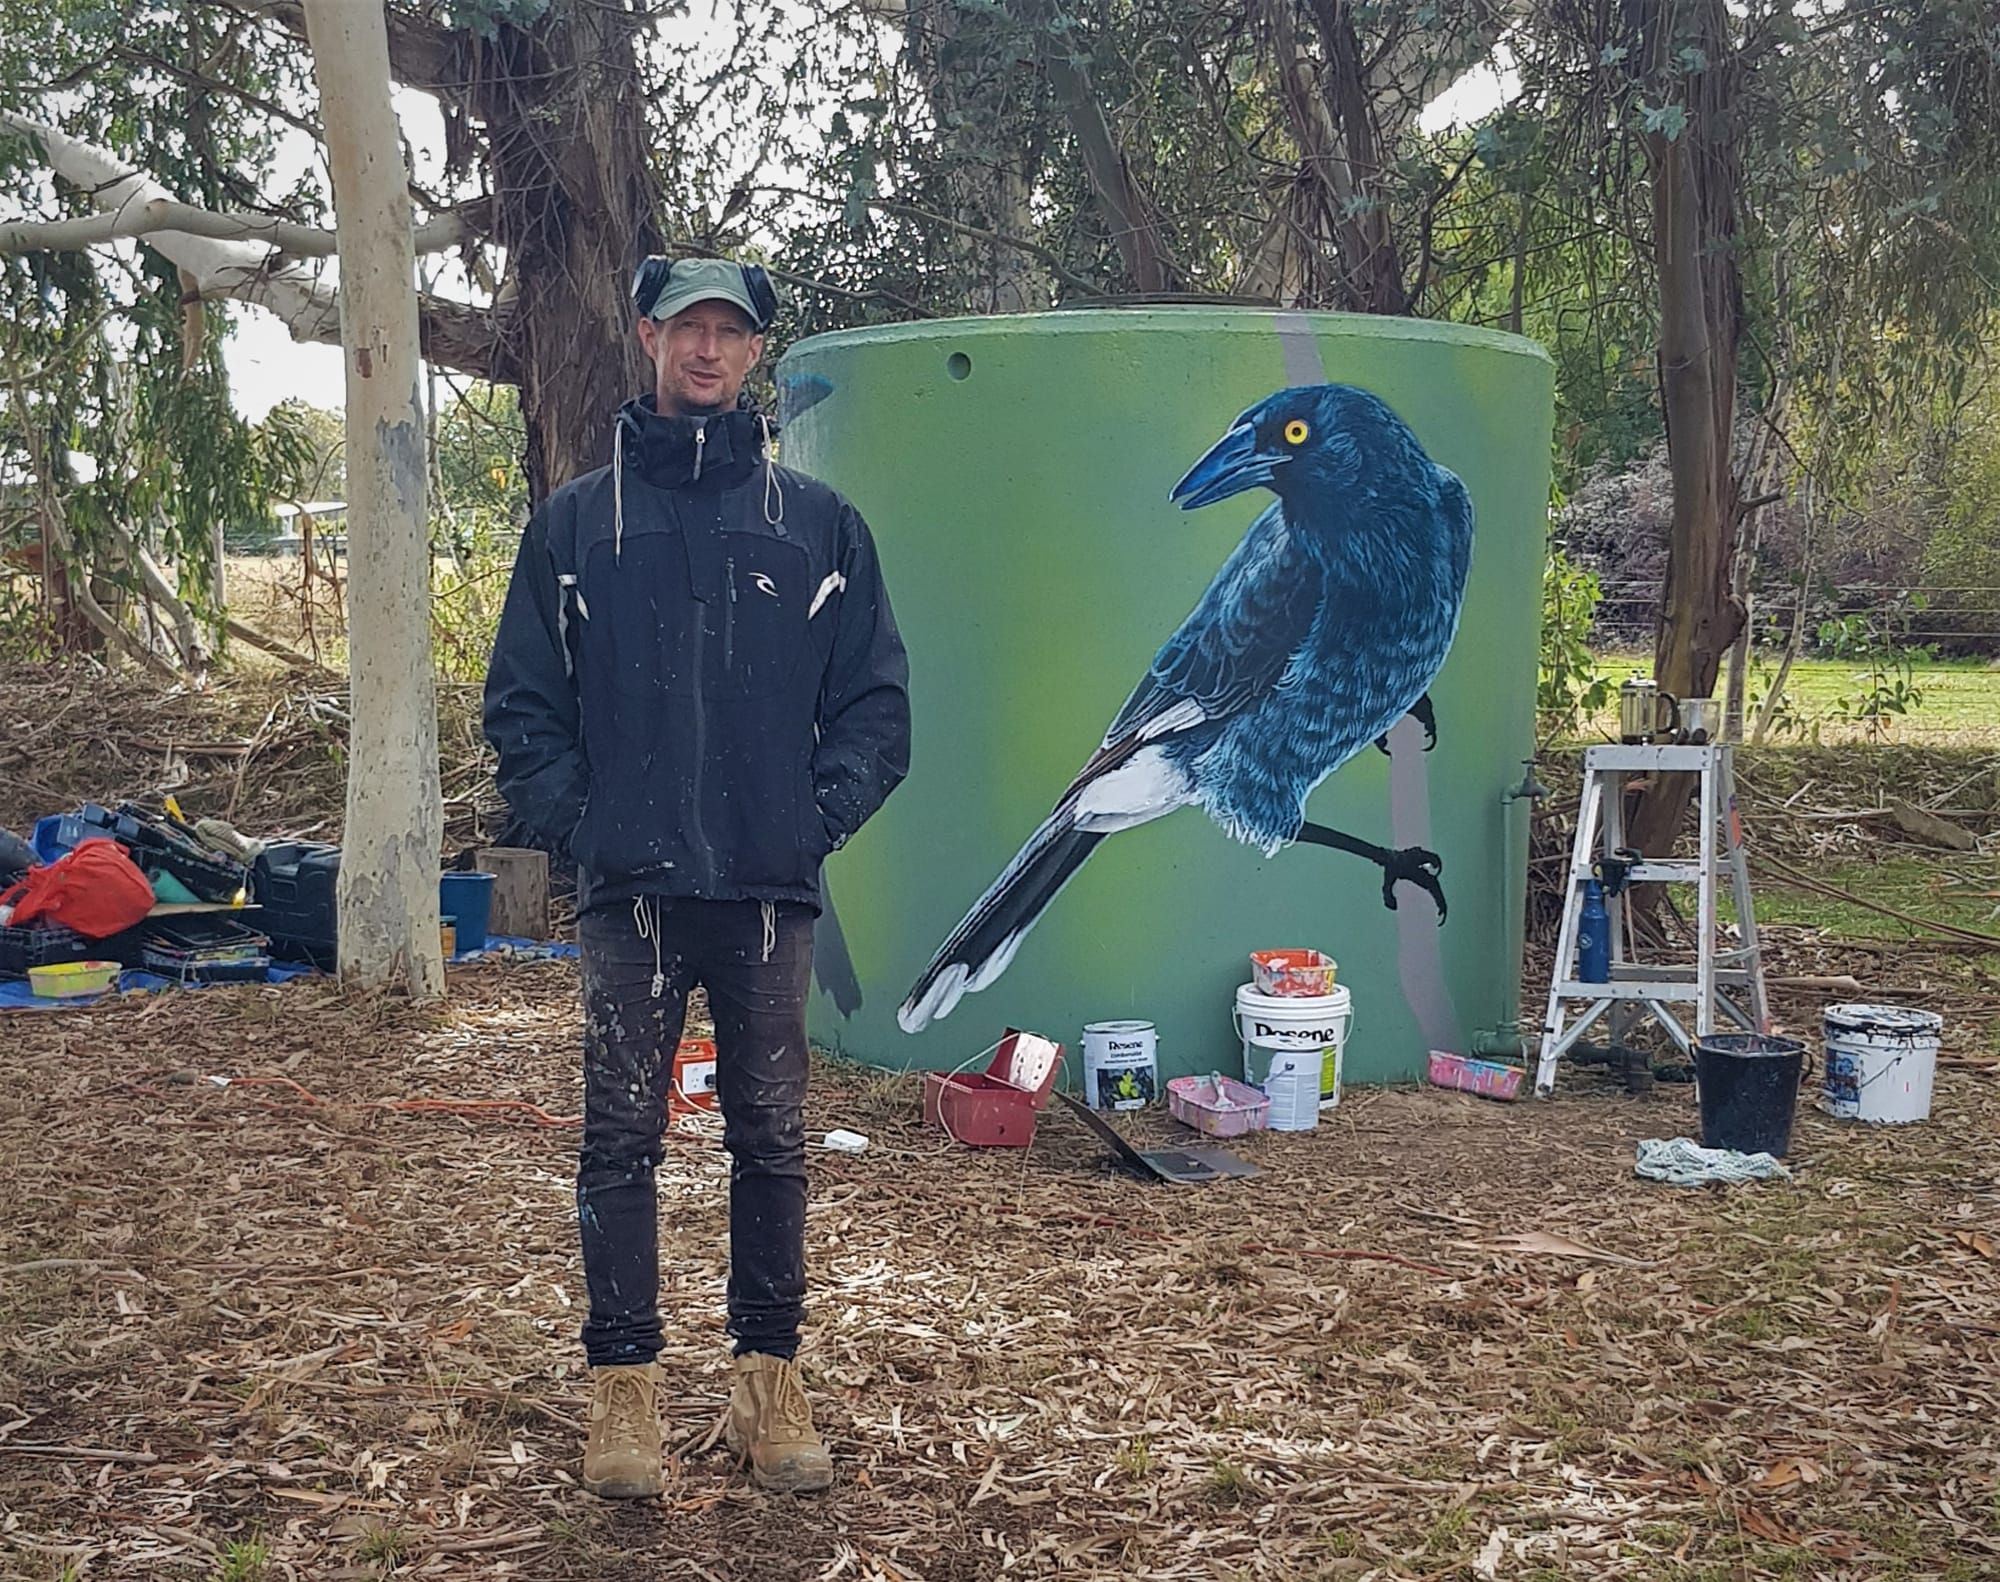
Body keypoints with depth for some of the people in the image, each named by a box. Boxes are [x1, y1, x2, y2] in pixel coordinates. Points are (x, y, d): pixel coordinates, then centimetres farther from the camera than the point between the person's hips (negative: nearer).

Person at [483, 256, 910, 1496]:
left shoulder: (819, 522, 8)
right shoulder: (577, 520, 7)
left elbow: (877, 697, 9)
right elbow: (522, 701, 7)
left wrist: (827, 814, -3)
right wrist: (574, 820, -4)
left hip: (771, 890, 1)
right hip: (631, 891, 0)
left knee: (773, 1140, 7)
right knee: (621, 1140, 2)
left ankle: (772, 1381, 19)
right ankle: (624, 1386, 14)